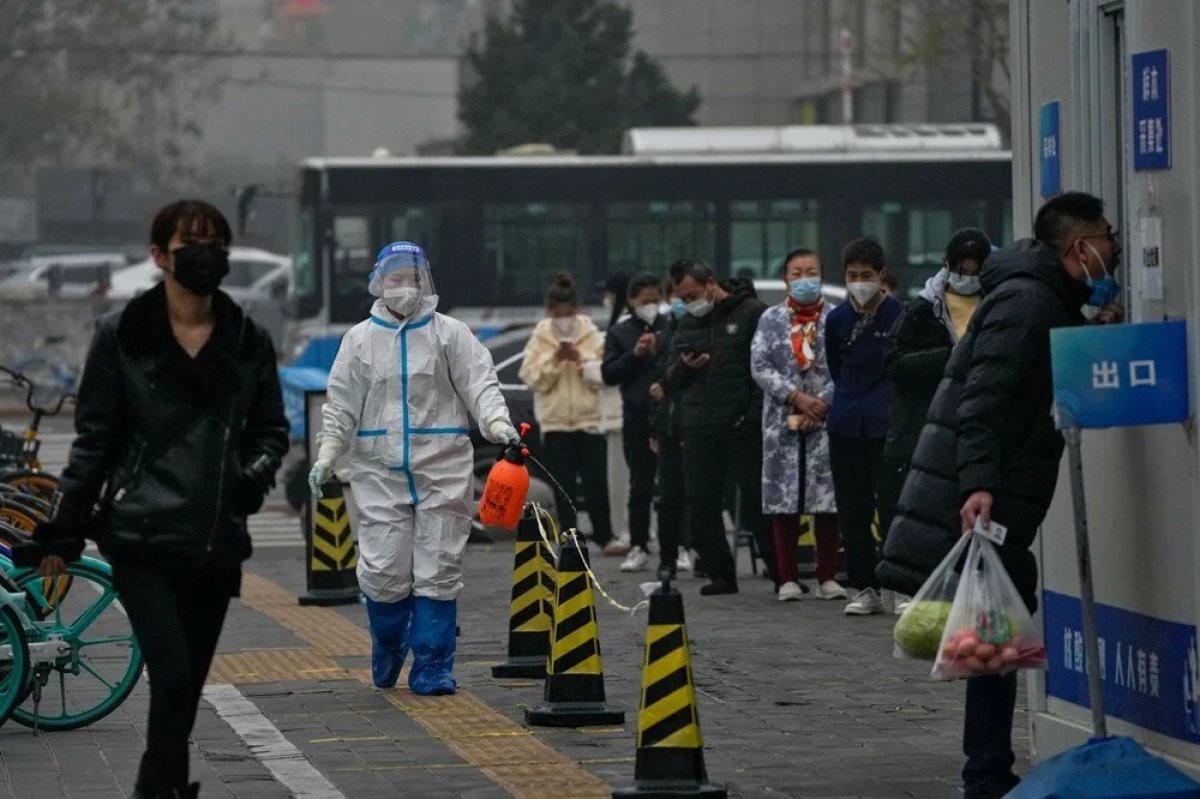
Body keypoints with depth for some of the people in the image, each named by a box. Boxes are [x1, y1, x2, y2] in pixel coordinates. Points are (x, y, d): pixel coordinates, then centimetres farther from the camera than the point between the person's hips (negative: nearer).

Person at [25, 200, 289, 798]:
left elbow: (272, 428, 17)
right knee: (173, 675, -16)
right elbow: (93, 440, 3)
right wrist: (64, 529, 3)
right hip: (143, 540, -3)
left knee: (188, 684, 9)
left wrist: (258, 471, -5)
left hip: (216, 544, 3)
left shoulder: (248, 343, 6)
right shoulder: (121, 337, -1)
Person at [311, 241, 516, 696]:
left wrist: (497, 423, -20)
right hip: (380, 470, 1)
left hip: (443, 470, -1)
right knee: (383, 571, -4)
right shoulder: (360, 339, 9)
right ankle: (387, 650, 22)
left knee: (438, 571, -2)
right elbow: (341, 405, 10)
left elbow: (480, 385, -2)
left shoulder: (450, 334, 5)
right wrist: (326, 455, -2)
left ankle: (432, 668, 6)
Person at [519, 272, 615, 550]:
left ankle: (603, 534, 16)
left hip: (589, 419, -1)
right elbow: (531, 377, -2)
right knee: (563, 487, 3)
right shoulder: (540, 338, 6)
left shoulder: (591, 334, 3)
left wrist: (580, 358, -16)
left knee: (596, 485, -2)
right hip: (555, 422, 1)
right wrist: (554, 359, -14)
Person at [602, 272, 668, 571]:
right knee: (640, 486, 4)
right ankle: (638, 548, 7)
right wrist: (634, 354, -9)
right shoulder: (619, 333, 11)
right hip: (637, 418, 1)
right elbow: (609, 374, 4)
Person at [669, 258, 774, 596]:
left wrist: (756, 415, -14)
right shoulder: (687, 324, 16)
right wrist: (684, 367, -3)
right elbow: (674, 380, 21)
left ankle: (781, 571, 7)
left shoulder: (753, 313, -4)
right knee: (701, 505, 3)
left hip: (744, 428, -6)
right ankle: (721, 573, 12)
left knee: (756, 504, -3)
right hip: (699, 430, 6)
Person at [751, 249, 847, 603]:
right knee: (784, 499, 0)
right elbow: (760, 367, 0)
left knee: (827, 498, -2)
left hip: (826, 421, -1)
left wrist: (822, 402, -13)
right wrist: (797, 397, -11)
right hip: (782, 423, 1)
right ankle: (788, 578, 5)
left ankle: (828, 577, 5)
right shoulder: (771, 320, 9)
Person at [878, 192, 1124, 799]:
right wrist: (979, 485, -31)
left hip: (996, 498, 10)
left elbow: (1068, 390, 22)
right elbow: (983, 398, -23)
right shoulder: (1026, 301, -15)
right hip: (983, 498, -10)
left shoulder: (1049, 302, 17)